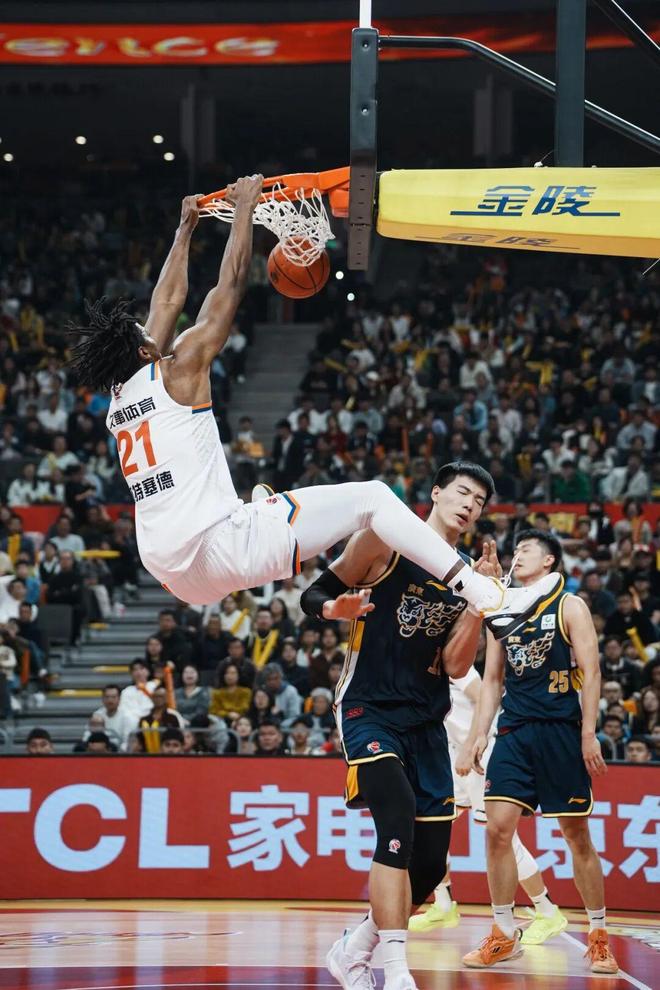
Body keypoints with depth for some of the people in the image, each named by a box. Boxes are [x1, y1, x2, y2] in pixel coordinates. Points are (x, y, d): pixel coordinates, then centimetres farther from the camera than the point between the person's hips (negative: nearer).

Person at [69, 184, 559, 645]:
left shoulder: (119, 397, 17)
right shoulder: (178, 371, -4)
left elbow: (168, 301, 28)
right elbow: (229, 288, 1)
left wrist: (187, 228, 36)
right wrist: (244, 207, 12)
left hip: (170, 568, 8)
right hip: (218, 545, -8)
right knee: (370, 497, -3)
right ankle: (490, 598, -12)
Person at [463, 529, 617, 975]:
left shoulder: (570, 606, -1)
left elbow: (591, 671, -6)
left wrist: (589, 734, -13)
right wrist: (481, 734, 7)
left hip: (561, 732, -4)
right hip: (514, 733, 4)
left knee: (577, 835, 1)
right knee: (497, 829, -7)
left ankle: (599, 938, 12)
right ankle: (504, 934, 3)